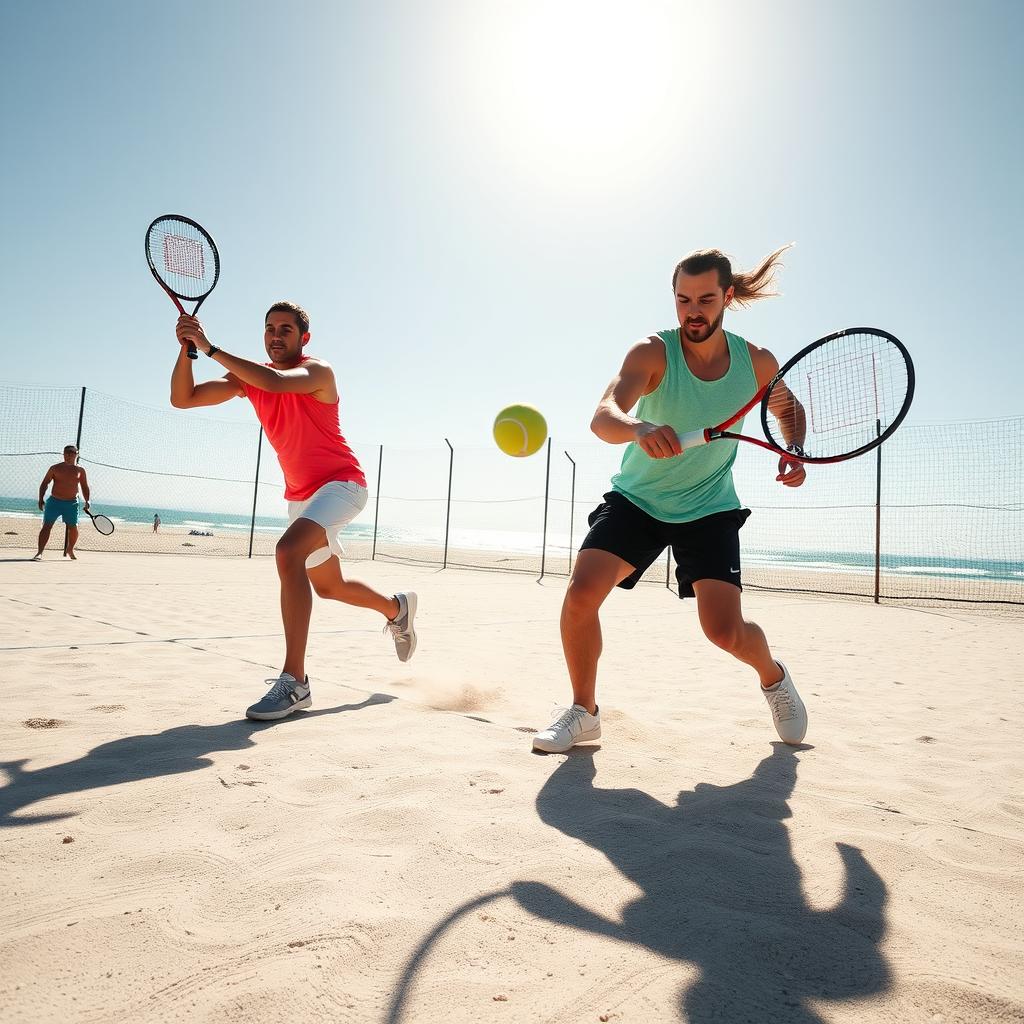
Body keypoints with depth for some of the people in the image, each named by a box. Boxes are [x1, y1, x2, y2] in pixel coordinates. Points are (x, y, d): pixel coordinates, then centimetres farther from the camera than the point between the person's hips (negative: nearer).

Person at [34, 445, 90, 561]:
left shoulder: (80, 471, 7)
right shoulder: (55, 468, 5)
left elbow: (85, 487, 11)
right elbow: (44, 484, 6)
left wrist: (87, 501, -1)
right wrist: (41, 499, -4)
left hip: (72, 503, 1)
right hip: (54, 502, -1)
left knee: (73, 528, 2)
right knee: (47, 526, -8)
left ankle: (70, 550, 26)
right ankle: (40, 552, -8)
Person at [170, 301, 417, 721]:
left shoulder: (319, 372, -14)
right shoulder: (247, 377, 4)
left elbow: (276, 381, -37)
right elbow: (182, 398, -4)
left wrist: (211, 348, -33)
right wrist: (186, 348, -20)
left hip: (340, 484, -8)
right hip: (300, 494, 8)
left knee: (288, 551, -33)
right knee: (329, 587, 18)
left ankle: (294, 682, -32)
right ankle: (397, 608, 47)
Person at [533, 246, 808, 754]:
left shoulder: (757, 362, -8)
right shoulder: (653, 353, -17)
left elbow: (790, 410, 14)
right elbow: (603, 416, -35)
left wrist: (794, 452, -7)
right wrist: (640, 429, -58)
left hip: (708, 508, 1)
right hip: (636, 498, 0)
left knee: (725, 631, -11)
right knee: (581, 591, -20)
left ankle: (773, 676, 27)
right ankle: (583, 712, 3)